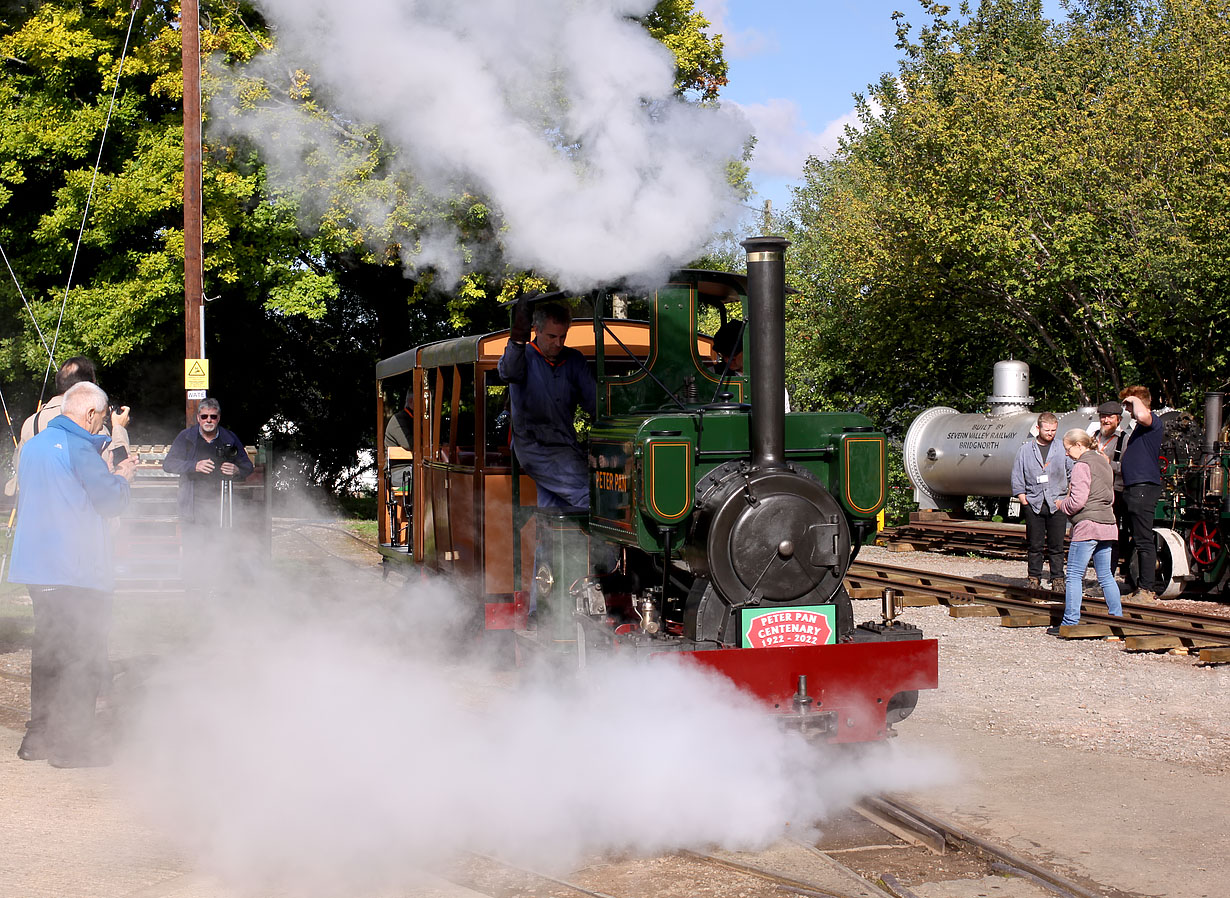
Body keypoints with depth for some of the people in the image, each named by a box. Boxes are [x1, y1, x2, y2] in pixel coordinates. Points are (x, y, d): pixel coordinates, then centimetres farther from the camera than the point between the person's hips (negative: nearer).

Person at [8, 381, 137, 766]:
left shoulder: (34, 445, 14)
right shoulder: (80, 448, -13)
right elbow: (111, 500, -15)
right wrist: (122, 476, 6)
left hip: (37, 566, 9)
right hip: (78, 572, -8)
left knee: (48, 649, 16)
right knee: (85, 655, -1)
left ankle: (39, 736, 19)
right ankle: (73, 742, 0)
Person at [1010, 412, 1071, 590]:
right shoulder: (1025, 450, 9)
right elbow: (1017, 477, 11)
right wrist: (1023, 499, 2)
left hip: (1057, 505, -1)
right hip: (1033, 505, 1)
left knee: (1056, 546, 0)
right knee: (1035, 545, 3)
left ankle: (1057, 579, 5)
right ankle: (1034, 578, 10)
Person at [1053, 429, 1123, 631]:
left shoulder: (1082, 465, -9)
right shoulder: (1103, 463, 18)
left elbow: (1078, 500, -18)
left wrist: (1062, 504, 2)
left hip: (1087, 525, -9)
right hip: (1107, 525, 9)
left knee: (1074, 575, -5)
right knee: (1106, 575, 12)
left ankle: (1070, 622, -6)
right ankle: (1117, 618, 10)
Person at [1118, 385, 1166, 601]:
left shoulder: (1153, 421, -9)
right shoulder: (1139, 427, 23)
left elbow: (1142, 415, -35)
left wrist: (1135, 399, -17)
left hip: (1144, 487, -11)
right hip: (1133, 489, 11)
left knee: (1143, 541, -10)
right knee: (1138, 541, 13)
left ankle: (1147, 590, -9)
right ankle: (1146, 587, 18)